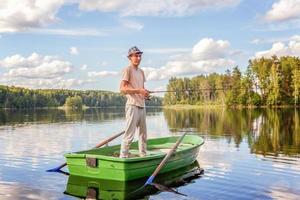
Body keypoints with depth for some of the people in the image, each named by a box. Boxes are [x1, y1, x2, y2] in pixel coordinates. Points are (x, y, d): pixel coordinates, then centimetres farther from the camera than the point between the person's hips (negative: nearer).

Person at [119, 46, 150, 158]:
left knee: (143, 135, 13)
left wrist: (145, 93, 4)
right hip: (132, 106, -8)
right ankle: (123, 157, -4)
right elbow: (122, 89, -14)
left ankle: (143, 156, 23)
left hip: (142, 106, 8)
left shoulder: (141, 71, 20)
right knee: (129, 134, -9)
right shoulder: (127, 70, -5)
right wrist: (138, 90, -20)